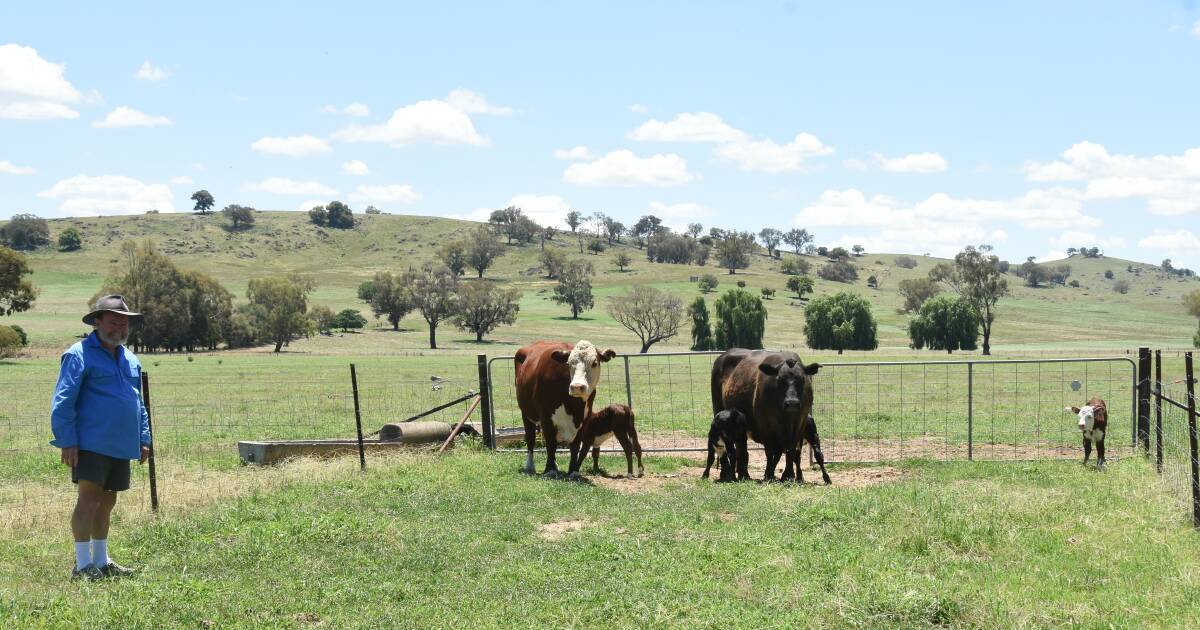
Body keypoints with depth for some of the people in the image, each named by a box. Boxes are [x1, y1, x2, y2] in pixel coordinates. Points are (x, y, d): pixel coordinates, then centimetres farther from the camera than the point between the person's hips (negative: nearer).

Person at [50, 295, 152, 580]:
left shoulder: (130, 359, 17)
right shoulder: (79, 355, -7)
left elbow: (138, 404, 24)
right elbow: (62, 403, -11)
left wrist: (143, 439, 16)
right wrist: (67, 442, -16)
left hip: (121, 446, 7)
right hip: (91, 444, -7)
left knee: (107, 502, 14)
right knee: (89, 498, -10)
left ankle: (101, 561, 24)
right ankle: (83, 565, -7)